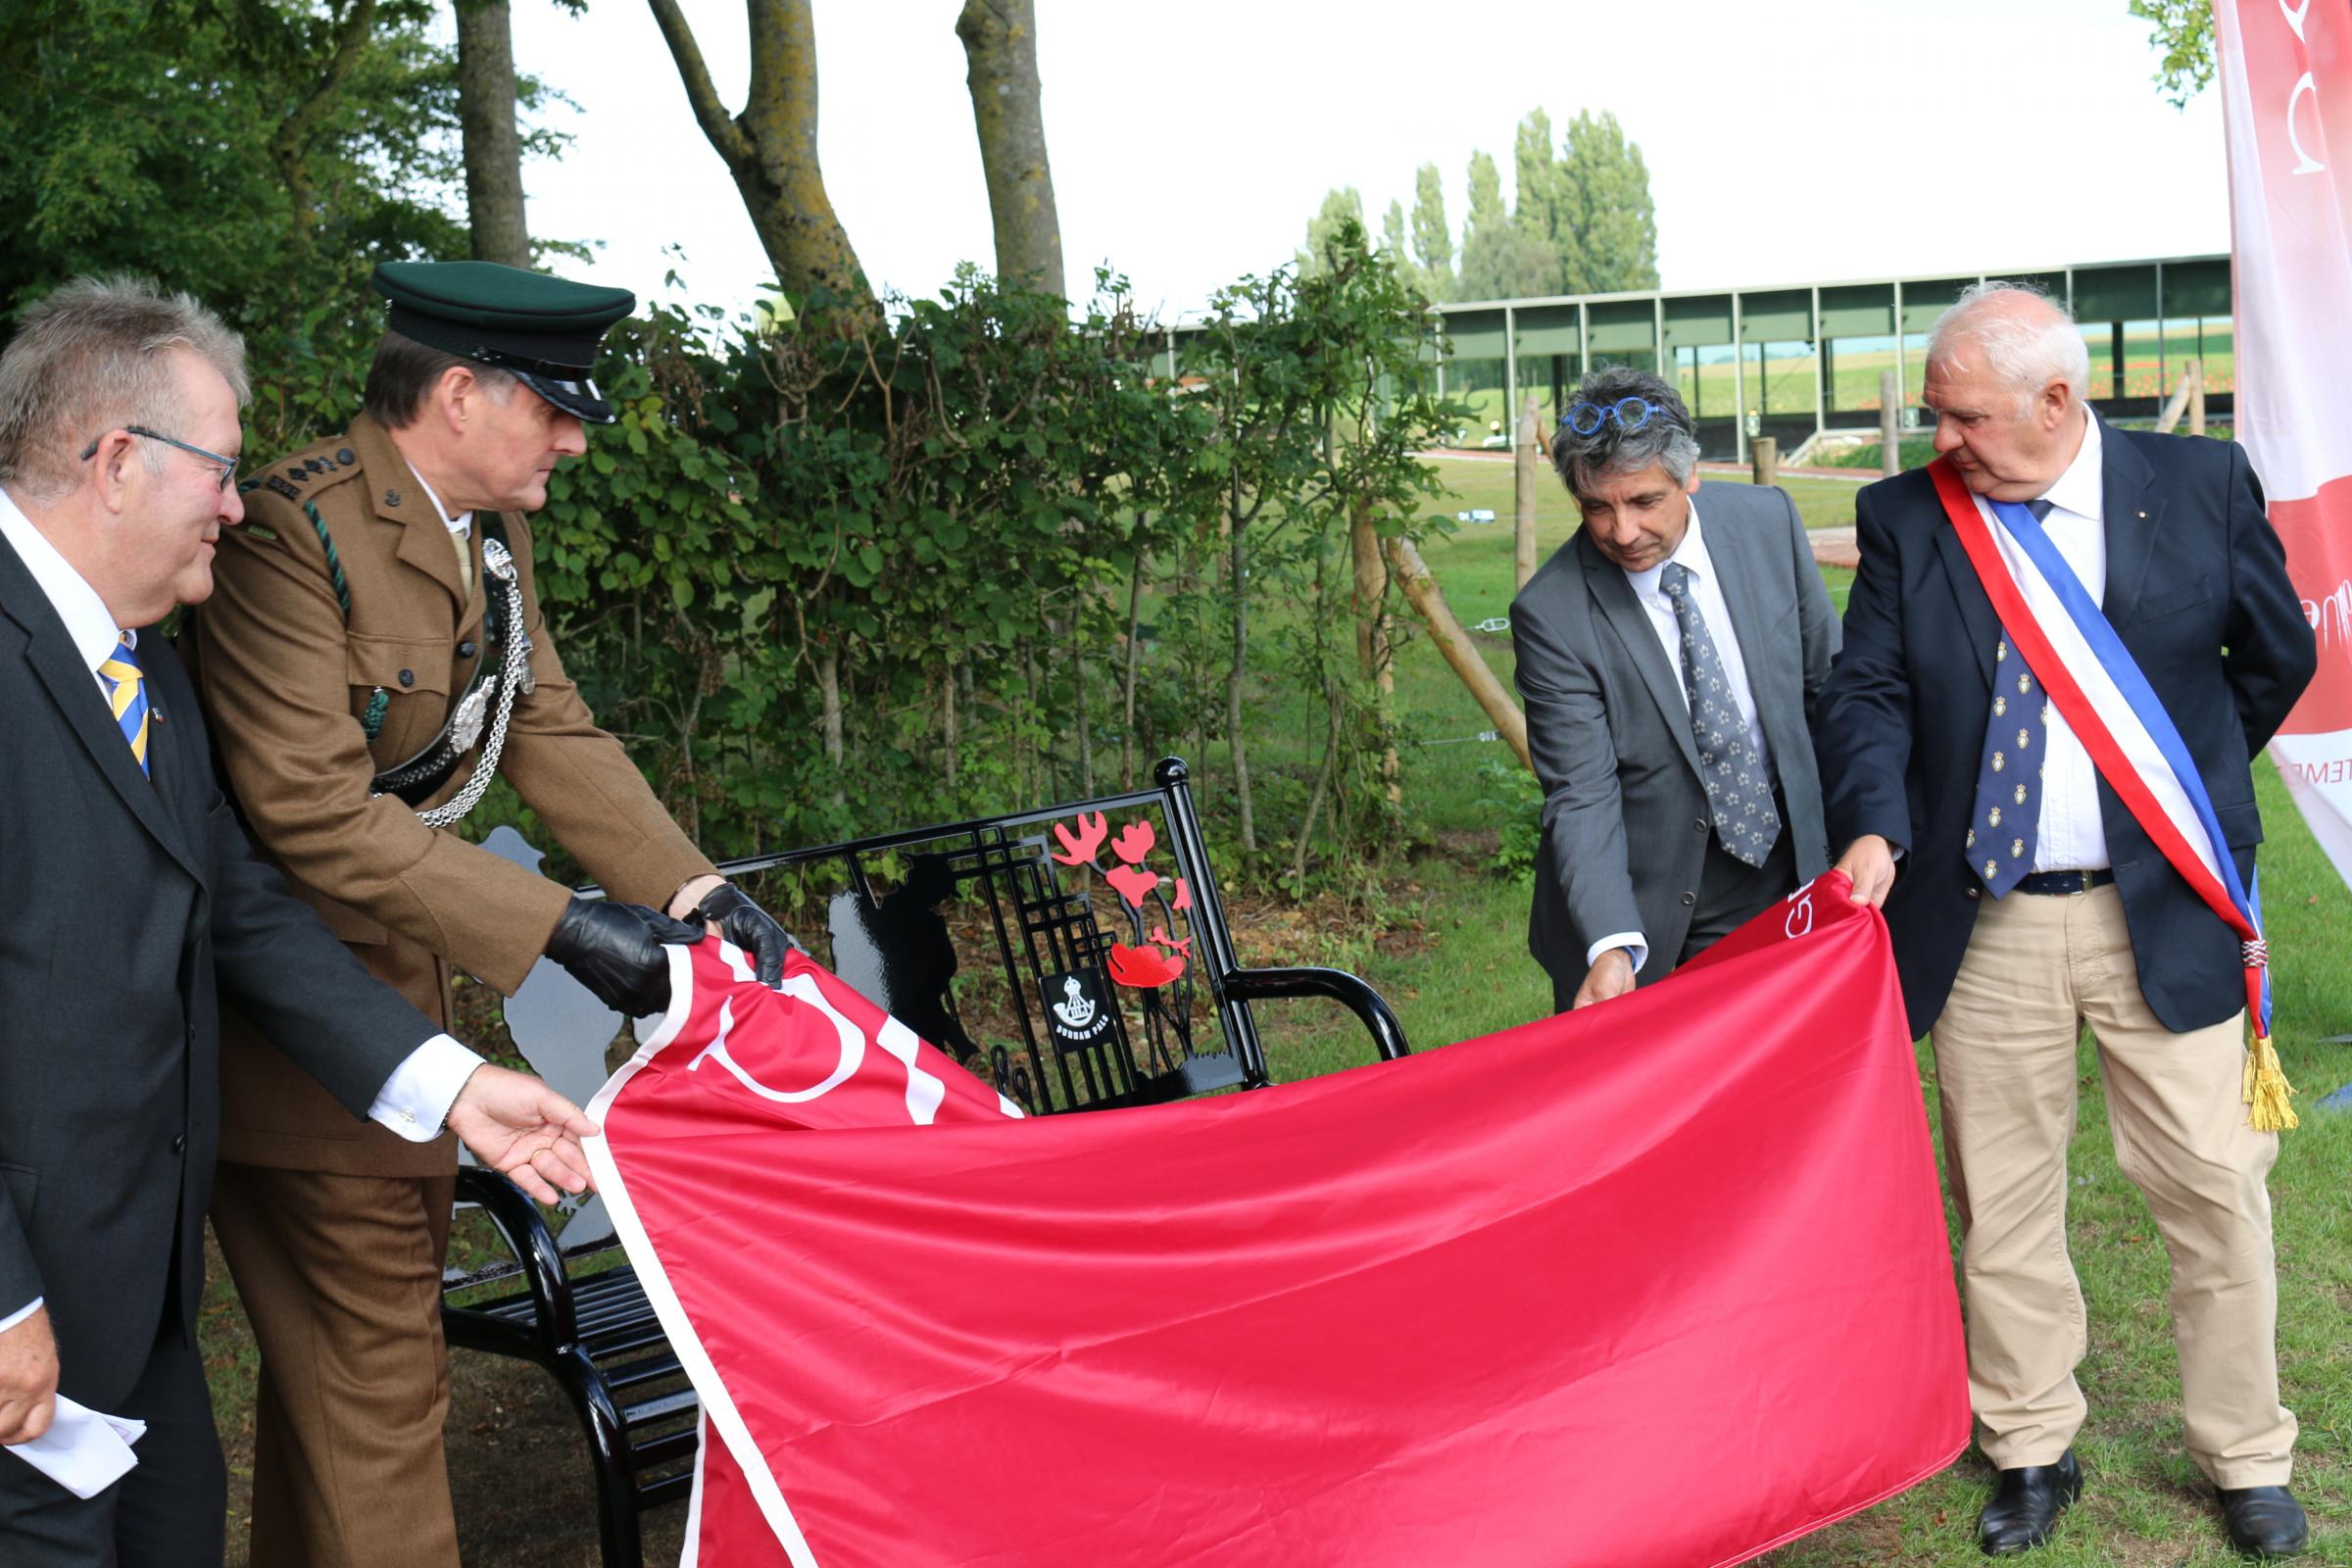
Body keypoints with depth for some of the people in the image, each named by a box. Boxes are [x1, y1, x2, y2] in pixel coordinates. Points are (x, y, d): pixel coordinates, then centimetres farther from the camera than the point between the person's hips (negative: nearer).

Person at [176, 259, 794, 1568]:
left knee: (355, 1341, 18)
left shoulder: (491, 534, 7)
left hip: (403, 991, 9)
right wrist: (556, 925, -28)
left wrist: (691, 889, -4)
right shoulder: (298, 530, -22)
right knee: (377, 1373, -4)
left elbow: (554, 734, 9)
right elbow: (318, 813, -27)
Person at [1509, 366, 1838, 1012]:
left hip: (1788, 886, 4)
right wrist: (1611, 947, -32)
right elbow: (1581, 798, -20)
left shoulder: (1768, 520, -6)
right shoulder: (1550, 614, -19)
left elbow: (1830, 682, 6)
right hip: (1648, 914, -3)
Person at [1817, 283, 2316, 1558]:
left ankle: (2244, 1455, 24)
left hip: (2161, 915, -1)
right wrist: (1875, 825, -21)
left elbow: (2276, 656, 10)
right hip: (1985, 924, 1)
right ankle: (2033, 1449, 27)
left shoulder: (2202, 484, -1)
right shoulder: (1905, 518, 1)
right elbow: (1867, 688, -4)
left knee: (2214, 1189, 5)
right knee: (2001, 1201, 10)